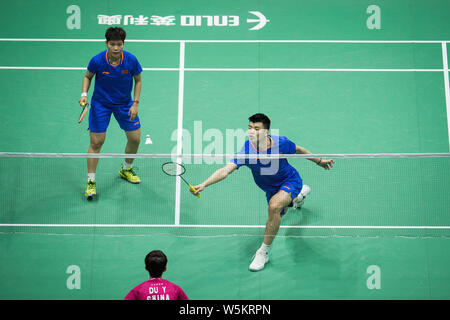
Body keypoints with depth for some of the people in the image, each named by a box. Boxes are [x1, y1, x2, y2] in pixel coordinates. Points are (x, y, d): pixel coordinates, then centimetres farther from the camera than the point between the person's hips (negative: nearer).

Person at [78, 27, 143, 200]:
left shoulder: (131, 60, -17)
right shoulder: (97, 61, -20)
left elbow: (138, 80, -1)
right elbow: (88, 76, 0)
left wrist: (135, 103, -7)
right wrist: (84, 94, -15)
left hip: (125, 104, 2)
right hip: (100, 103, -2)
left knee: (135, 139, 5)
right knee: (96, 142, -6)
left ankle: (126, 170, 33)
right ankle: (91, 181, 7)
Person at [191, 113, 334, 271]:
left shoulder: (281, 143, -27)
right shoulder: (246, 150, -28)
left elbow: (299, 150, -4)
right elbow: (226, 170, -39)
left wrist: (319, 161, 7)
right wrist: (204, 184, -54)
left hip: (290, 181, -4)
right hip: (271, 189, 4)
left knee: (274, 205, -34)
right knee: (277, 215, 28)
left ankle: (263, 252, -15)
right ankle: (300, 195, 62)